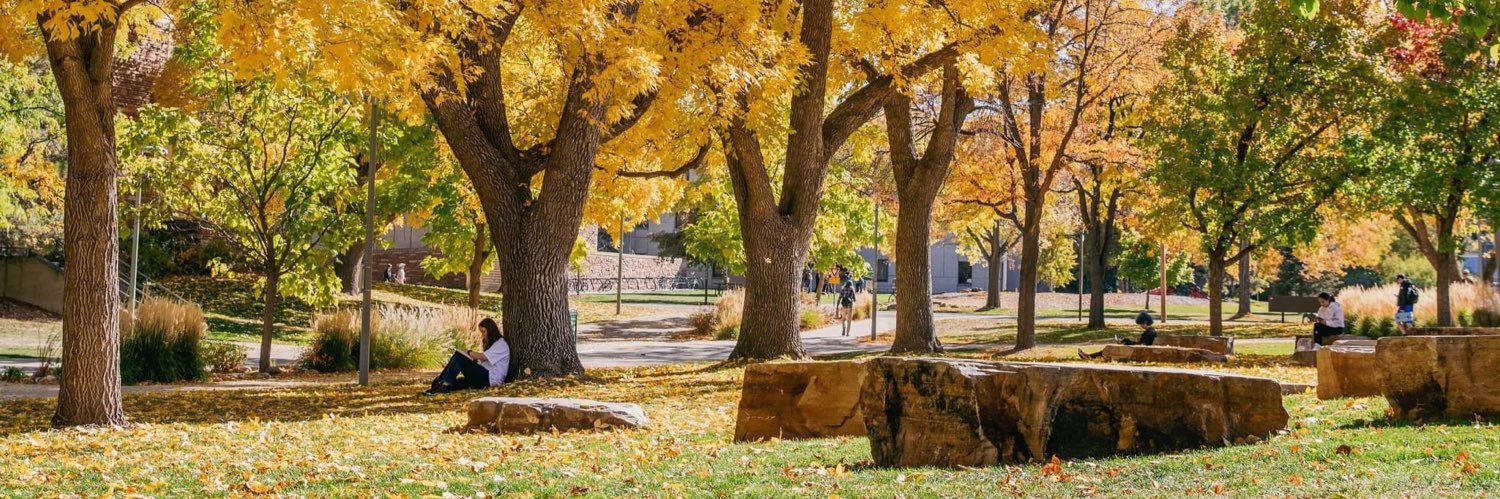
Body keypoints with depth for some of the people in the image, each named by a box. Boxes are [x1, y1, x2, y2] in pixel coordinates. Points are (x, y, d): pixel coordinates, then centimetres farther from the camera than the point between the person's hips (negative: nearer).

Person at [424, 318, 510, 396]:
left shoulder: (501, 345, -4)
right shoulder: (492, 343, 28)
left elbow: (483, 357, -16)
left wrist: (468, 353, -3)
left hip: (490, 378, -9)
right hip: (483, 377, 9)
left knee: (458, 356, -20)